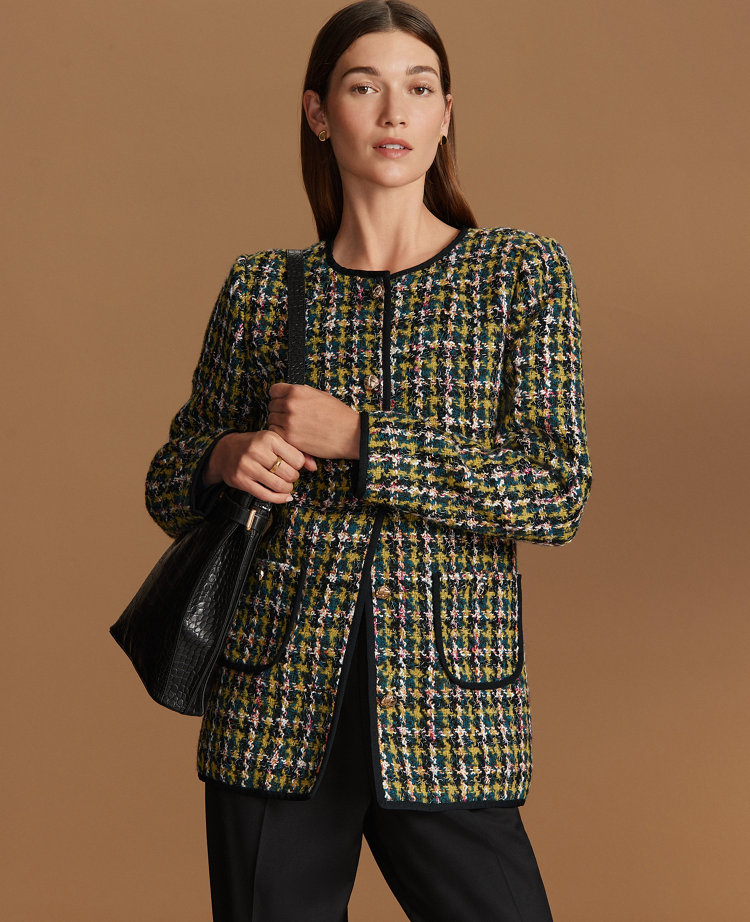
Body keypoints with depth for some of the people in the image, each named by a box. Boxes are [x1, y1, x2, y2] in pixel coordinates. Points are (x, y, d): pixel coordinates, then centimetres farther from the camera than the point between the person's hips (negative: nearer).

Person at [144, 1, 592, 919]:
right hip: (276, 720, 2)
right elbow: (171, 486, 16)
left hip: (448, 722, -1)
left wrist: (357, 438, -14)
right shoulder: (262, 289, 7)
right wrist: (227, 458, -8)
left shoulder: (522, 274, 2)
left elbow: (558, 490, -8)